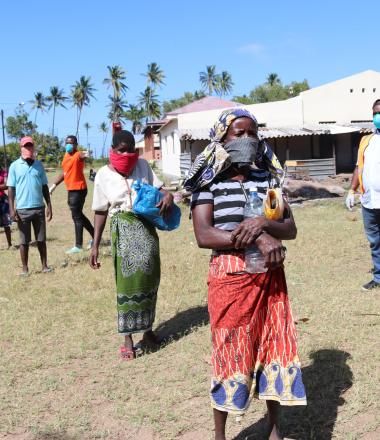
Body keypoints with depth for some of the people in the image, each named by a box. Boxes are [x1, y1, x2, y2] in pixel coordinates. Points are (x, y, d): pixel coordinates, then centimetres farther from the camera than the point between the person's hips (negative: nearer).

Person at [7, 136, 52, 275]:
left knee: (41, 239, 9)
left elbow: (44, 186, 10)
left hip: (39, 208, 3)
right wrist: (12, 209, -9)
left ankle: (45, 265, 18)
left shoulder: (39, 165, 6)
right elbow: (11, 188, -3)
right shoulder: (14, 166, -2)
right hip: (22, 209, -2)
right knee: (24, 241, 5)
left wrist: (49, 205, 5)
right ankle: (25, 268, 13)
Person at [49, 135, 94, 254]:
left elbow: (82, 155, -42)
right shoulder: (66, 156, 13)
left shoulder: (78, 155, -15)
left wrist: (84, 155, -66)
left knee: (76, 217, -6)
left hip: (78, 189, -9)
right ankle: (94, 236, 31)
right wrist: (54, 185, 24)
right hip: (71, 190, 9)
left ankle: (78, 246, 0)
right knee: (78, 215, 18)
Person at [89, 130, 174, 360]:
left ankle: (147, 327, 24)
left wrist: (167, 195, -15)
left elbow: (158, 186, 11)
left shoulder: (143, 165, 5)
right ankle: (128, 338, 0)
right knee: (127, 281, -6)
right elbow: (101, 211, 3)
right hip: (123, 229, -3)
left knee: (149, 278, 7)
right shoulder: (104, 175, 0)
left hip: (147, 226, 3)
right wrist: (95, 245, 0)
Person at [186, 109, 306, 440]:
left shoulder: (267, 177, 6)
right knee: (229, 353, 5)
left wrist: (263, 223, -20)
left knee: (274, 346, 11)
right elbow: (203, 236, -16)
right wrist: (258, 238, -23)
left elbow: (291, 229, 2)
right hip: (230, 279, -4)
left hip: (270, 278, 4)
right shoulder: (208, 183, -5)